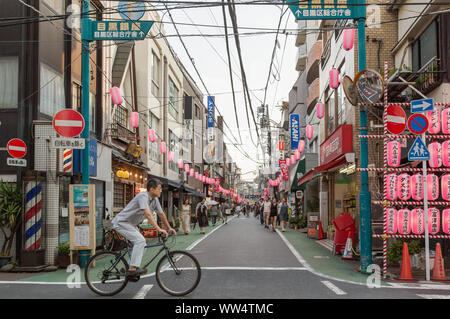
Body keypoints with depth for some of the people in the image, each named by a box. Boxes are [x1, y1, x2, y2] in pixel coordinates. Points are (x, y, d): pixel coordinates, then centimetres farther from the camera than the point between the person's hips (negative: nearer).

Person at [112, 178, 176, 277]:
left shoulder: (155, 200, 3)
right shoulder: (143, 196, -25)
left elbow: (161, 214, 14)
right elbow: (148, 214, -37)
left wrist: (169, 228, 16)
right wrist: (159, 229, -43)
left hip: (131, 224, 10)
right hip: (122, 222, -10)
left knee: (142, 245, 6)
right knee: (140, 240, -22)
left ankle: (131, 271, 13)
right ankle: (132, 269, -22)